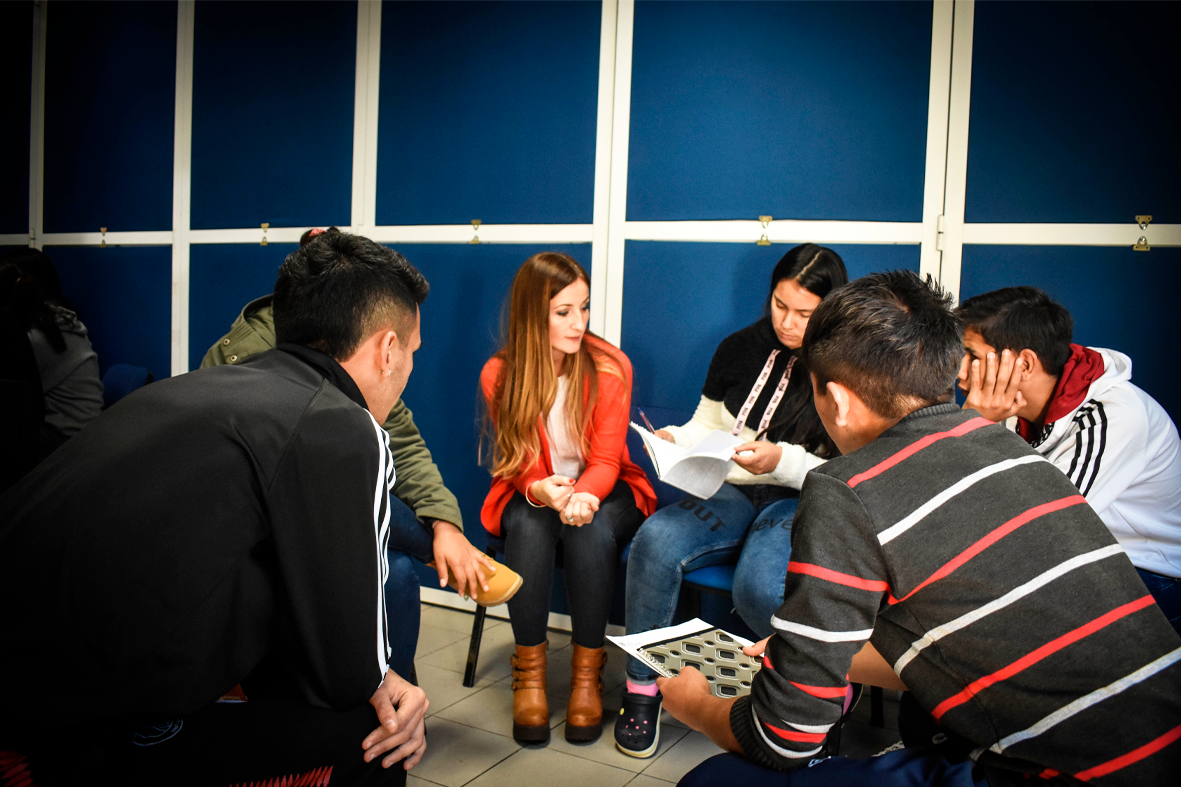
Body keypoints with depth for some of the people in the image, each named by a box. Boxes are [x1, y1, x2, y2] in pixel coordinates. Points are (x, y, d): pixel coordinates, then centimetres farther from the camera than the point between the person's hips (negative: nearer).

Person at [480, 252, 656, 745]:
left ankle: (587, 671, -17)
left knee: (591, 528, -33)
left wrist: (583, 495, -36)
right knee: (529, 526, -33)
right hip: (532, 493, 1)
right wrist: (542, 490, -33)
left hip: (602, 490, 0)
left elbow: (605, 460, -12)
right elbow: (519, 464, -8)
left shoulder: (610, 367, -14)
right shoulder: (499, 375, -11)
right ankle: (529, 672, -17)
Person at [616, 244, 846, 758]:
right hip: (731, 492, 4)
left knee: (758, 587, -34)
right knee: (654, 542, -27)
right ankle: (642, 689, -9)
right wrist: (676, 440, -4)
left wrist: (783, 461, -21)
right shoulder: (740, 349, 8)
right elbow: (707, 424, 17)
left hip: (801, 504, -3)